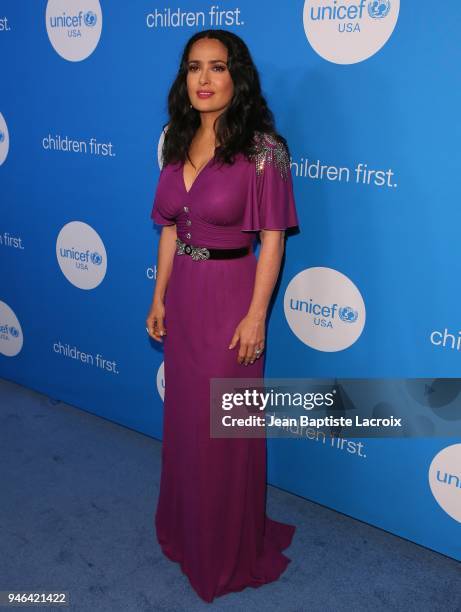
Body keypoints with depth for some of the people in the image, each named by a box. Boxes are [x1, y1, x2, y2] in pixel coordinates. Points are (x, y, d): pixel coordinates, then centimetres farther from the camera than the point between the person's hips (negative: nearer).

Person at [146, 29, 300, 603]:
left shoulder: (261, 148, -13)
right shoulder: (177, 143, 5)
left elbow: (272, 239, -13)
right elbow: (170, 229, 10)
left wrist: (256, 315, -15)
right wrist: (160, 297, 9)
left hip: (230, 297, -6)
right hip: (182, 297, 6)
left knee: (225, 425, 7)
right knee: (183, 415, 19)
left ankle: (230, 547, 31)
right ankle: (185, 528, 42)